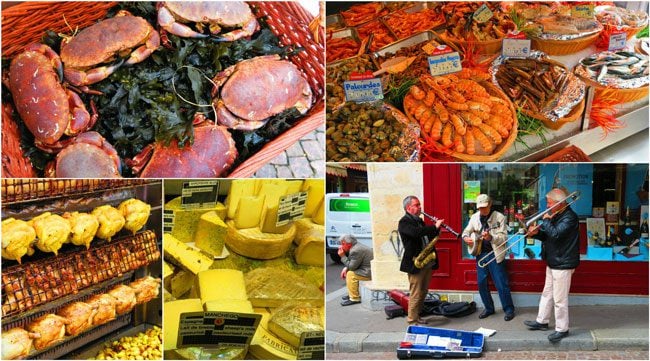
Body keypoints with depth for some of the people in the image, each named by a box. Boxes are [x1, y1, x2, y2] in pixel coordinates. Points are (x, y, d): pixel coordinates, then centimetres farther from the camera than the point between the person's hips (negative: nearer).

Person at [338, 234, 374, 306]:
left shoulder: (356, 251, -21)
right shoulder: (357, 246, 11)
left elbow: (352, 267, -18)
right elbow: (353, 263, 20)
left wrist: (343, 256, -11)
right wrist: (346, 268, 3)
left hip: (371, 273, -11)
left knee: (351, 274, -17)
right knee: (347, 271, 16)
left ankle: (354, 298, -9)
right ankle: (351, 294, 21)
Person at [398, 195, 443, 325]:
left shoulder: (419, 221, 16)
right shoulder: (404, 222, -12)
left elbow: (431, 236, 18)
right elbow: (416, 233, -30)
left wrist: (436, 226, -1)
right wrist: (435, 227, -26)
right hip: (415, 264, -8)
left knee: (423, 292, 14)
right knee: (415, 294, -4)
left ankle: (417, 316, 25)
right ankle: (412, 321, 3)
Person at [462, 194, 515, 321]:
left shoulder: (499, 217, -8)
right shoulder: (475, 217, 4)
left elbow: (504, 237, -13)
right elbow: (466, 231, 11)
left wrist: (491, 237, -31)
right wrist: (465, 237, -12)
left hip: (495, 254, -5)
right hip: (480, 254, 5)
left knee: (501, 283, -2)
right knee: (481, 283, 9)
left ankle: (509, 309, 10)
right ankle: (489, 308, 24)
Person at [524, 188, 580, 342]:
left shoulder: (569, 217, -19)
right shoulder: (556, 215, 11)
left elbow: (555, 234, -32)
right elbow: (548, 236, 16)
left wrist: (546, 221, -17)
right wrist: (537, 233, -3)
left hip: (563, 264, -10)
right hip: (553, 262, 10)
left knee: (560, 299, -3)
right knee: (547, 293, 20)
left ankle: (562, 329, 7)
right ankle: (541, 321, 32)